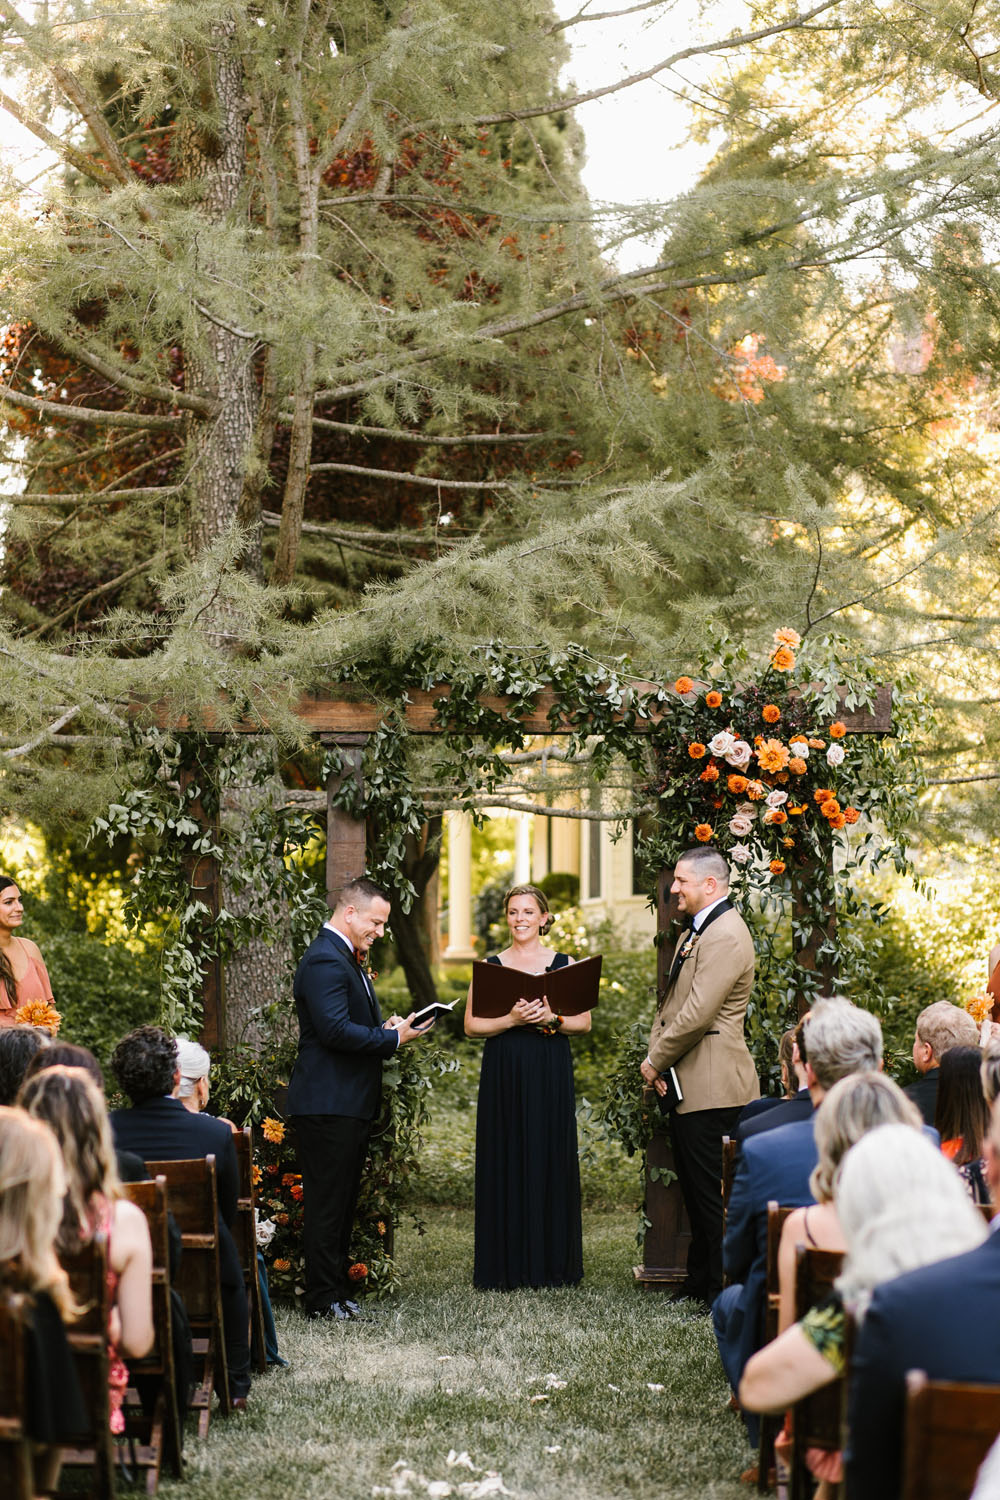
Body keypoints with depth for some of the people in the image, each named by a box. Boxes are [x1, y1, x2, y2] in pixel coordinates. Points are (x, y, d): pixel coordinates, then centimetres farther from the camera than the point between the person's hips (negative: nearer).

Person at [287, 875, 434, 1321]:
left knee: (342, 1201, 14)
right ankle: (323, 1298, -1)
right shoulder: (325, 961, -16)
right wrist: (393, 1038, -17)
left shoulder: (345, 958, 19)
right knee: (326, 1203, -5)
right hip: (328, 1104, -11)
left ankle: (339, 1291, 20)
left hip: (350, 1104, 11)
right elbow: (334, 1030, -25)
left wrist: (384, 1028, 5)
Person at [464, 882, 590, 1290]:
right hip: (503, 1073, 0)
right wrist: (511, 1020, -13)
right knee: (505, 1161, -1)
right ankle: (504, 1266, 4)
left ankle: (552, 1264, 8)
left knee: (550, 1160, 0)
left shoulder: (564, 964, 7)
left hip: (551, 1073, 0)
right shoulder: (490, 966, 6)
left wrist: (551, 1019, -12)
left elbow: (584, 1022, 6)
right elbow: (471, 1025, 2)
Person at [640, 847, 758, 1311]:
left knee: (712, 1193, -6)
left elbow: (697, 1014, -22)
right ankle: (701, 1281, 25)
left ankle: (725, 1292, 0)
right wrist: (655, 1055, 5)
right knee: (693, 1188, 16)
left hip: (712, 1089, -11)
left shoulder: (726, 937, -17)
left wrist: (657, 1062, -11)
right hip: (687, 1086, 11)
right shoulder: (694, 932, 18)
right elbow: (671, 1002, 20)